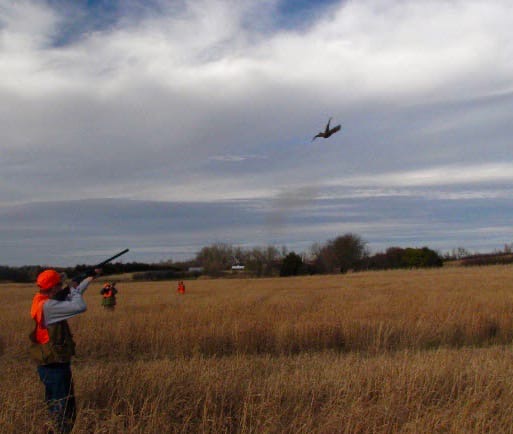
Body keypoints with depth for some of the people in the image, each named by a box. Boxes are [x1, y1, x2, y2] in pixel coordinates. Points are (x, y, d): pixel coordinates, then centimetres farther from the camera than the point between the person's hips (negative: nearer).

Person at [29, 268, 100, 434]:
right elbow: (80, 306, -28)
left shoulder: (43, 301, 7)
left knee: (55, 408, 20)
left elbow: (74, 294, 20)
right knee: (65, 412, -2)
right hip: (55, 367, -10)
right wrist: (73, 290, -9)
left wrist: (92, 277, 28)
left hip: (50, 365, 10)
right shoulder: (49, 306, -22)